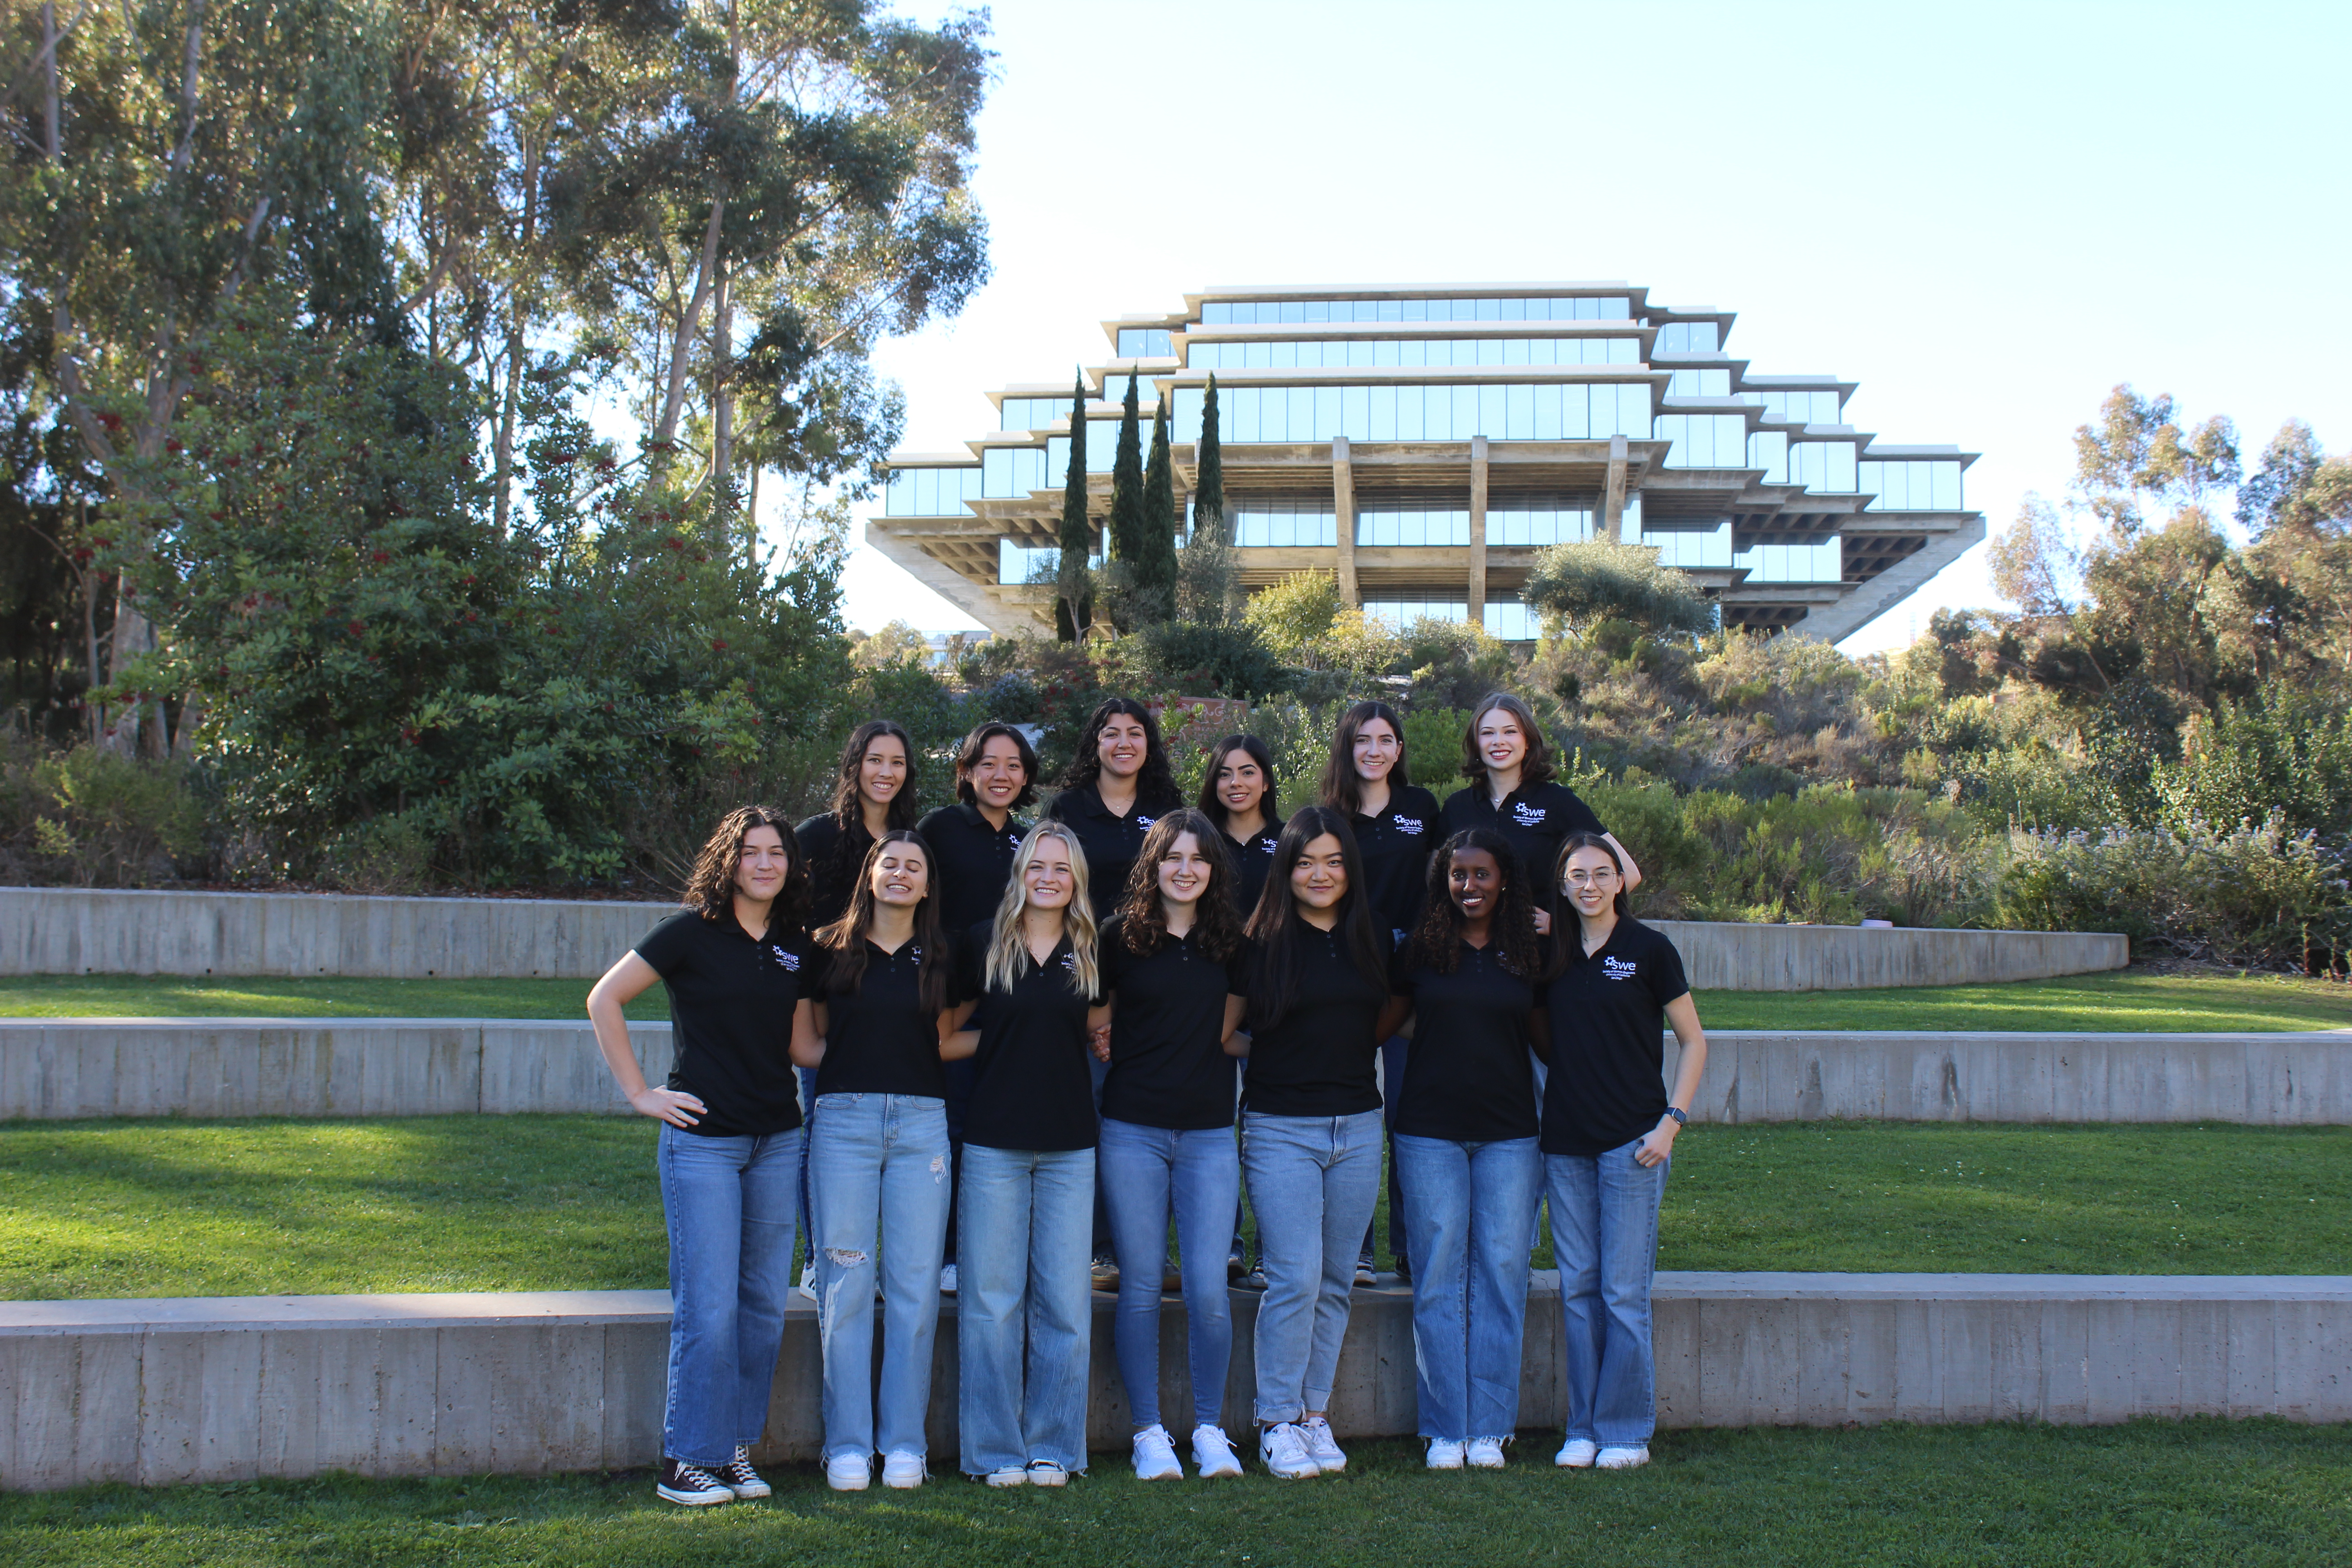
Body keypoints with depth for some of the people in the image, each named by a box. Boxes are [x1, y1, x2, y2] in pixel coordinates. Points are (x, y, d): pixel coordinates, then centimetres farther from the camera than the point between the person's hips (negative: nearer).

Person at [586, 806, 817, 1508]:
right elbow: (604, 999, -3)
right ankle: (687, 1459, 6)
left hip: (778, 1140, 5)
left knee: (764, 1305, 7)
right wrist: (639, 1093, -6)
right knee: (709, 1309, -6)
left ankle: (734, 1448, 19)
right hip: (703, 1139, -5)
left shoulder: (797, 947, 9)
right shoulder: (692, 933, -5)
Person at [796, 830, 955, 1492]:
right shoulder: (830, 950, 7)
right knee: (847, 1283, -1)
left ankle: (905, 1442, 10)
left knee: (914, 1283, 1)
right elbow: (808, 1043, 11)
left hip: (922, 1122, 1)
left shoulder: (938, 959, 11)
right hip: (844, 1120, -1)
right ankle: (847, 1444, 6)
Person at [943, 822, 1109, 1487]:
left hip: (1070, 1145, 2)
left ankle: (1053, 1446, 14)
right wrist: (999, 1036, -2)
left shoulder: (1093, 953, 8)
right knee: (991, 1300, 0)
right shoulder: (982, 945, 2)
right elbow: (946, 1033, 8)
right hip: (994, 1142, -2)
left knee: (1065, 1301, 3)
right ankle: (996, 1450, 10)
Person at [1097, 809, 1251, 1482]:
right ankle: (1149, 1433, 13)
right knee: (1141, 1287, 3)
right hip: (1132, 1129, -1)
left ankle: (1210, 1428, 13)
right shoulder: (1121, 936, 2)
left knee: (1209, 1290, -2)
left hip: (1209, 1130, 1)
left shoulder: (1232, 941, 7)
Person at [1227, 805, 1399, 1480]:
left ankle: (1314, 1415, 18)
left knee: (1335, 1282, 8)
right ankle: (1278, 1422, 3)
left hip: (1358, 1126, 4)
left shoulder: (1371, 939, 8)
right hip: (1281, 1127, -4)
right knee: (1295, 1278, -9)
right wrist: (1267, 1049, -4)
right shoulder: (1261, 942, -4)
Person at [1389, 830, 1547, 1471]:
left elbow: (1547, 1038, 12)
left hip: (1509, 1134, 1)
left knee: (1500, 1274, 2)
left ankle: (1490, 1429, 10)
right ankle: (1444, 1429, 8)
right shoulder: (1421, 950, 3)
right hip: (1429, 1130, -1)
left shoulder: (1528, 953, 5)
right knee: (1439, 1279, 0)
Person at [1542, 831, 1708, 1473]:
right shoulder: (1552, 952, 9)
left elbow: (1694, 1043, 0)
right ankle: (1583, 1428, 15)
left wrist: (1671, 1121, -8)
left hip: (1631, 1142, -4)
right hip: (1565, 1143, 4)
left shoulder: (1649, 949, -3)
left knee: (1624, 1292, -2)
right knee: (1577, 1289, 7)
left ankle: (1627, 1432, 7)